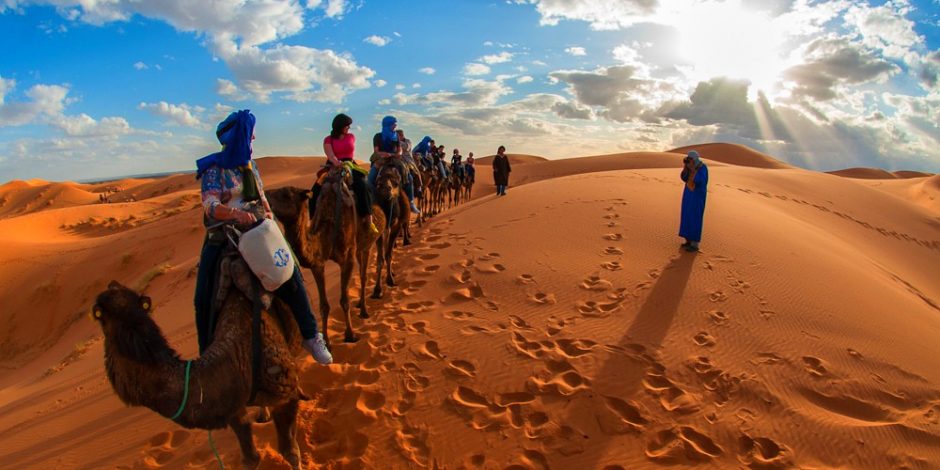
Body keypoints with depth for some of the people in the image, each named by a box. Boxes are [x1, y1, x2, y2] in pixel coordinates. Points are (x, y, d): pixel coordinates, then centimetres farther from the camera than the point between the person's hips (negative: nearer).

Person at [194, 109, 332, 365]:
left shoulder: (251, 165, 11)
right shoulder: (215, 168, -6)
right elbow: (210, 205, -20)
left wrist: (269, 214, 0)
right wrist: (236, 214, -38)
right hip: (221, 236, -3)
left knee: (291, 273, -10)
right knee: (204, 296, -6)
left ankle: (311, 336, 1)